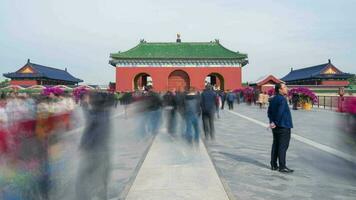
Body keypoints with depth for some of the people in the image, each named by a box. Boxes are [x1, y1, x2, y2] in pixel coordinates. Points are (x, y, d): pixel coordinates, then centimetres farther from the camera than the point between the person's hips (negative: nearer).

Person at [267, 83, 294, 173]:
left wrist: (272, 122, 3)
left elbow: (269, 111, 10)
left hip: (276, 127, 9)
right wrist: (276, 123, -13)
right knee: (283, 146, -4)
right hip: (284, 126, -9)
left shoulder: (273, 99, 11)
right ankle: (282, 167, 0)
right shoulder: (282, 99, -16)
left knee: (275, 145, 13)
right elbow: (280, 112, -23)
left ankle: (273, 165, 19)